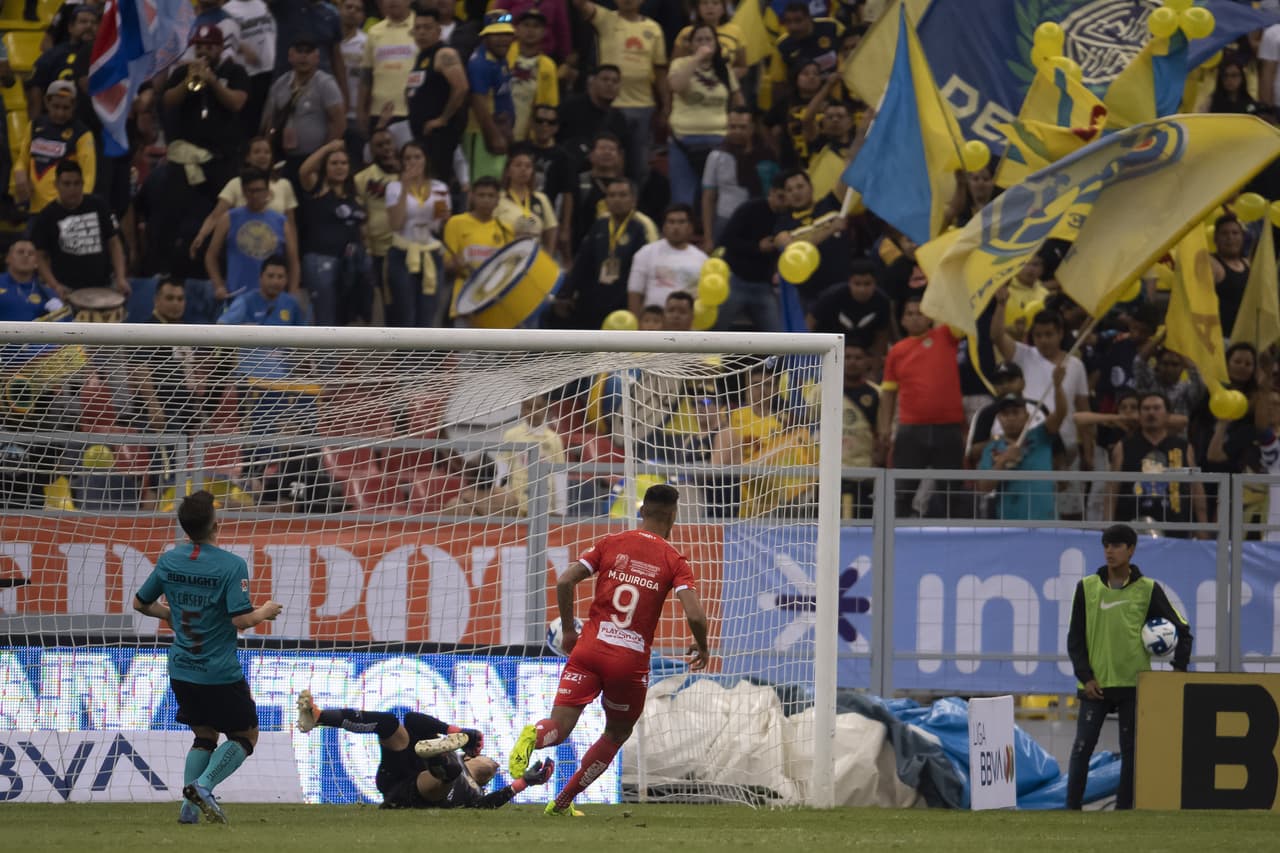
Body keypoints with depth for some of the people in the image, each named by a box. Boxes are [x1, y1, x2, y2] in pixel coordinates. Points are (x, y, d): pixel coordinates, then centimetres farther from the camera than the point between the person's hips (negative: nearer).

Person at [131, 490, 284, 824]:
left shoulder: (168, 561, 0)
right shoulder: (232, 565, -17)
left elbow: (141, 604, 11)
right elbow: (241, 619, -21)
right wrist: (265, 612, -1)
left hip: (181, 671, 5)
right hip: (221, 675, -5)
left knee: (205, 735, 20)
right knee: (245, 735, 11)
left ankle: (189, 806, 3)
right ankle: (203, 784, -13)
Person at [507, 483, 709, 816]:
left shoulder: (610, 544, 8)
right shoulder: (675, 561, 1)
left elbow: (565, 581, 0)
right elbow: (694, 615, -10)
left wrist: (568, 630, 13)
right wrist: (702, 648, 10)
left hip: (590, 648, 1)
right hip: (632, 660, -1)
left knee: (560, 726, -4)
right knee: (617, 733, 22)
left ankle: (534, 736, -41)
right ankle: (563, 801, 22)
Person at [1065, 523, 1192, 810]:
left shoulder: (1148, 590, 3)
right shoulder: (1087, 588, 4)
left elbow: (1182, 630, 8)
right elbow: (1075, 638, 6)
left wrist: (1179, 668, -2)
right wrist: (1085, 676, -4)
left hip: (1134, 684, 0)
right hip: (1095, 684, 0)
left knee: (1131, 751, 1)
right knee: (1082, 747, -3)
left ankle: (1124, 809, 7)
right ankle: (1072, 808, 2)